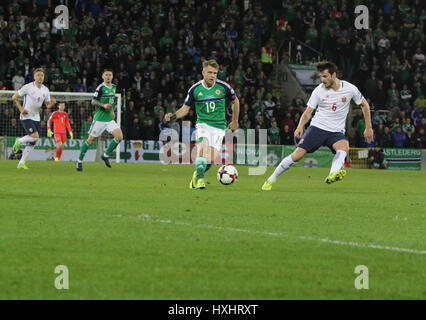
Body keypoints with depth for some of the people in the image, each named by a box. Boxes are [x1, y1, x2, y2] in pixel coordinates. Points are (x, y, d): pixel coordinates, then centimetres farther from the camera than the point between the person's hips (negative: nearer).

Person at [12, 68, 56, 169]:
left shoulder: (45, 90, 6)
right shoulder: (28, 87, -10)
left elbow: (48, 105, 13)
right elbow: (14, 97, -3)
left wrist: (52, 102, -11)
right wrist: (21, 109, -13)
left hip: (36, 118, 6)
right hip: (26, 116, -6)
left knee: (32, 143, 3)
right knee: (35, 136, -22)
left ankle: (21, 163, 11)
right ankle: (19, 142, 7)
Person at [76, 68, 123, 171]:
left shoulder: (114, 87, 10)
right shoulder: (100, 87, -12)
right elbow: (93, 101, -12)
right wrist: (103, 105, -25)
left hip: (109, 118, 6)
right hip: (100, 118, -6)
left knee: (119, 137, -9)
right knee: (91, 140, -1)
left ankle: (105, 155, 8)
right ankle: (79, 161, 13)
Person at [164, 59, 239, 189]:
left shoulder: (223, 87, -2)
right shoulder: (195, 89, -1)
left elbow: (235, 101, 15)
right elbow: (185, 108, 7)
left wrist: (235, 121, 21)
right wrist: (173, 116, -12)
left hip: (219, 126, 0)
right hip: (203, 124, 0)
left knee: (211, 160, -13)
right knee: (203, 146, -32)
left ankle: (197, 174, 16)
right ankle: (200, 179, -26)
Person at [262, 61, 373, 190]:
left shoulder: (350, 89, -3)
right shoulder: (319, 90, -4)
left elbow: (364, 104, 13)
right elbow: (308, 112, 2)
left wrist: (368, 128, 12)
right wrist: (300, 126, -18)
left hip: (336, 132, 0)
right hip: (317, 127, 0)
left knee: (344, 146, -35)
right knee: (297, 155, -15)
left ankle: (333, 175, -60)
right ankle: (272, 179, 4)